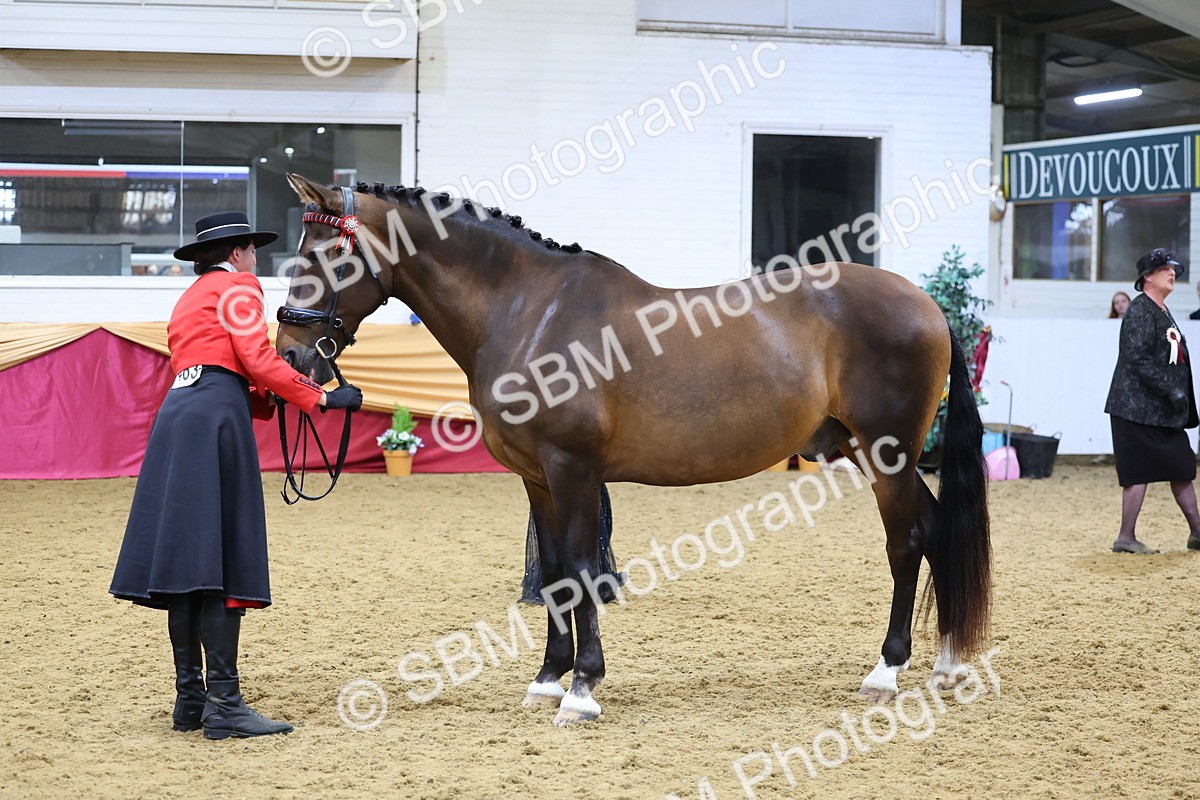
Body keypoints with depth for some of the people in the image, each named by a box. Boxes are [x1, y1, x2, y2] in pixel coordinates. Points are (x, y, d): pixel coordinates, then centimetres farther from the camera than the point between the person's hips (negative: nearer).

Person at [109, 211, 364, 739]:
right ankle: (223, 704, -15)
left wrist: (272, 400, 16)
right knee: (224, 557, -12)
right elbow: (258, 358, -9)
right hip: (216, 417, -9)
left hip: (176, 413, 9)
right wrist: (323, 397, -7)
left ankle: (190, 698, 11)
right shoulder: (238, 286, 4)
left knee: (186, 559, 8)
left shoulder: (189, 300, 30)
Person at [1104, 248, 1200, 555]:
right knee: (1140, 471, -6)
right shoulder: (1140, 311, -13)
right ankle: (1126, 538, -1)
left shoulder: (1162, 312, 17)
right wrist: (1171, 389, -23)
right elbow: (1139, 357, -22)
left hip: (1164, 411, 10)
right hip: (1140, 408, -10)